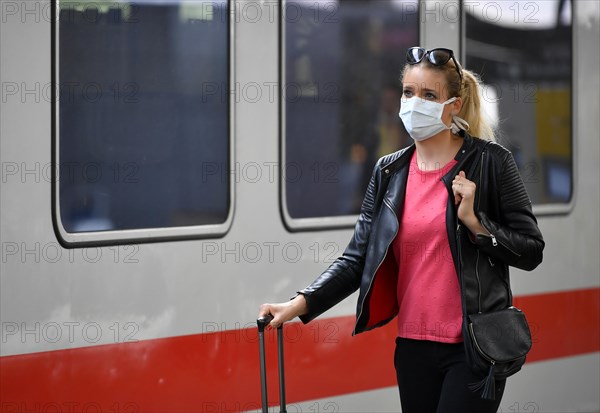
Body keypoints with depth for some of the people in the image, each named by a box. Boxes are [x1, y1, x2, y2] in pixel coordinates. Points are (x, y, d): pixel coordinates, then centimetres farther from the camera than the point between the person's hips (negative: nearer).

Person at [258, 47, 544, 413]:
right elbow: (358, 259, 5)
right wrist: (301, 304, -7)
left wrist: (475, 223, -15)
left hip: (474, 346, -4)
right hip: (415, 347, 5)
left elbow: (530, 251, -1)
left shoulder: (489, 162, -4)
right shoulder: (389, 173, 8)